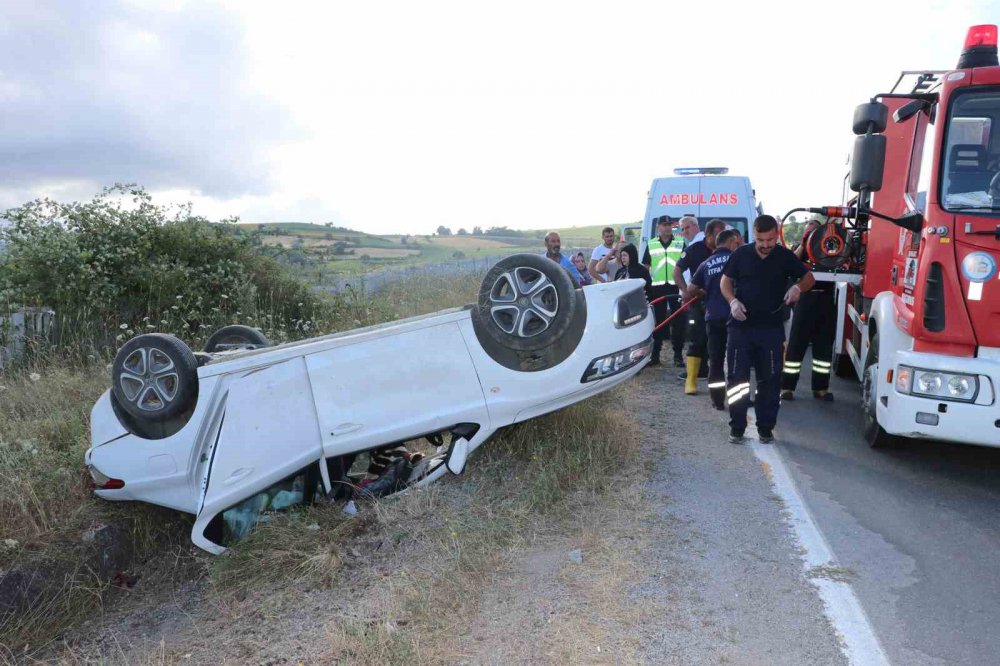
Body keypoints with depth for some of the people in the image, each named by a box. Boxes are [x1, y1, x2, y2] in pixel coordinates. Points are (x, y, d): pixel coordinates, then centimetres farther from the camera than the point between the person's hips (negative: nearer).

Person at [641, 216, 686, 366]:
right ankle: (655, 355, 10)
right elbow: (645, 267, 12)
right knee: (658, 321, 5)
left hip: (676, 287, -1)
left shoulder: (680, 242, 7)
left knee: (678, 321, 0)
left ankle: (678, 355, 6)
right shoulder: (651, 245, 11)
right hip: (657, 288, 1)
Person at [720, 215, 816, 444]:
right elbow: (725, 281, 10)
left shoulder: (785, 257, 2)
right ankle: (737, 427, 14)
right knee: (736, 378, 2)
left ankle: (765, 428, 18)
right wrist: (732, 301, -10)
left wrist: (797, 288, -13)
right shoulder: (741, 255, 1)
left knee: (769, 380, 5)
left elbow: (809, 278, 10)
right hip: (741, 326, 0)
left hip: (771, 329, 0)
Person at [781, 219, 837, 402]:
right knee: (797, 343, -3)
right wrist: (803, 244, -17)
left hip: (826, 300, 3)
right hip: (806, 299, -3)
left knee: (824, 345, 6)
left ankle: (820, 387, 14)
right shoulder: (801, 247, 10)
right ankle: (787, 386, 0)